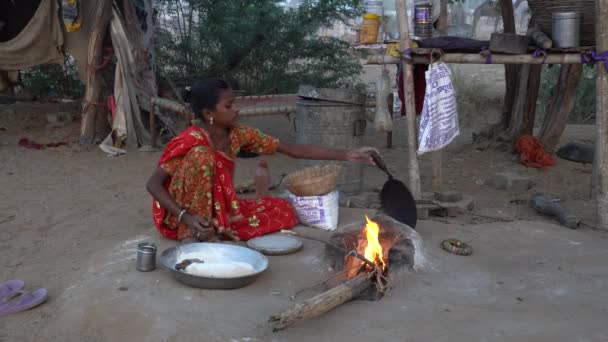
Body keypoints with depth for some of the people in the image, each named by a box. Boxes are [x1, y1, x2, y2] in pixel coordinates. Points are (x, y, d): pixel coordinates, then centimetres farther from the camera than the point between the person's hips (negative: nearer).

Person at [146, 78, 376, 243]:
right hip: (186, 214, -6)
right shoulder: (192, 141, -24)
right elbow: (153, 184, -22)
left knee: (284, 212, -7)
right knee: (202, 155, -31)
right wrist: (186, 217, -36)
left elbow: (292, 149, -7)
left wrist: (346, 155, -11)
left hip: (219, 208, 7)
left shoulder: (239, 135, -8)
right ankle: (190, 233, -24)